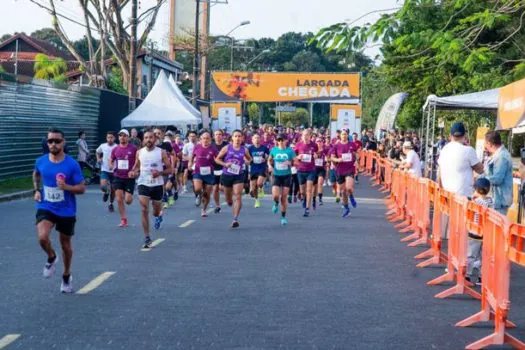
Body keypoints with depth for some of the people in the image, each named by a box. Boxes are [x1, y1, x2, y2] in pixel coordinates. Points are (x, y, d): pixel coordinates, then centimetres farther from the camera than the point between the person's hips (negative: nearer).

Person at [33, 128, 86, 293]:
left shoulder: (72, 164, -14)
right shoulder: (41, 161, -5)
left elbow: (82, 188, -10)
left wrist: (66, 187, -28)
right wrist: (37, 190, 5)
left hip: (66, 211, -1)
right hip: (46, 208, 1)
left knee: (65, 245, 13)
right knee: (42, 237, -25)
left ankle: (66, 276, 37)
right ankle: (51, 258, 9)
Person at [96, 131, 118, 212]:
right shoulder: (102, 146, 0)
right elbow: (98, 152, 22)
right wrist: (98, 159, 6)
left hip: (114, 171, -1)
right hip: (104, 170, 1)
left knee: (113, 189, 8)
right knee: (103, 186, -19)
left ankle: (111, 204, 30)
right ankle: (106, 192, 17)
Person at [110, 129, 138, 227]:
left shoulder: (133, 149, -6)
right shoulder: (115, 149, 5)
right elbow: (111, 160, 19)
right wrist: (112, 166, -2)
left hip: (129, 178, -3)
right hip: (118, 177, 3)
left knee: (128, 201, -3)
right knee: (119, 200, -2)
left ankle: (129, 196, 35)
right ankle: (124, 220, 7)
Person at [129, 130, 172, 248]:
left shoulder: (161, 152, -6)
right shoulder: (139, 152, 1)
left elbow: (170, 169, -3)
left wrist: (160, 173, -21)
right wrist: (133, 172, -5)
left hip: (157, 185, -1)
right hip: (143, 184, 1)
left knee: (156, 212, 12)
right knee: (144, 210, -12)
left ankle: (158, 216, 52)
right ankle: (147, 238, -6)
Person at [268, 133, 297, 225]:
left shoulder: (290, 150, -3)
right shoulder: (274, 150, 2)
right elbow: (269, 160, 17)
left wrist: (290, 163, -22)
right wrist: (270, 165, -4)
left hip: (286, 176, -1)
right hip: (276, 175, 1)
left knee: (284, 197, 0)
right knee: (275, 195, -16)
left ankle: (283, 217, 16)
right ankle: (276, 203, 22)